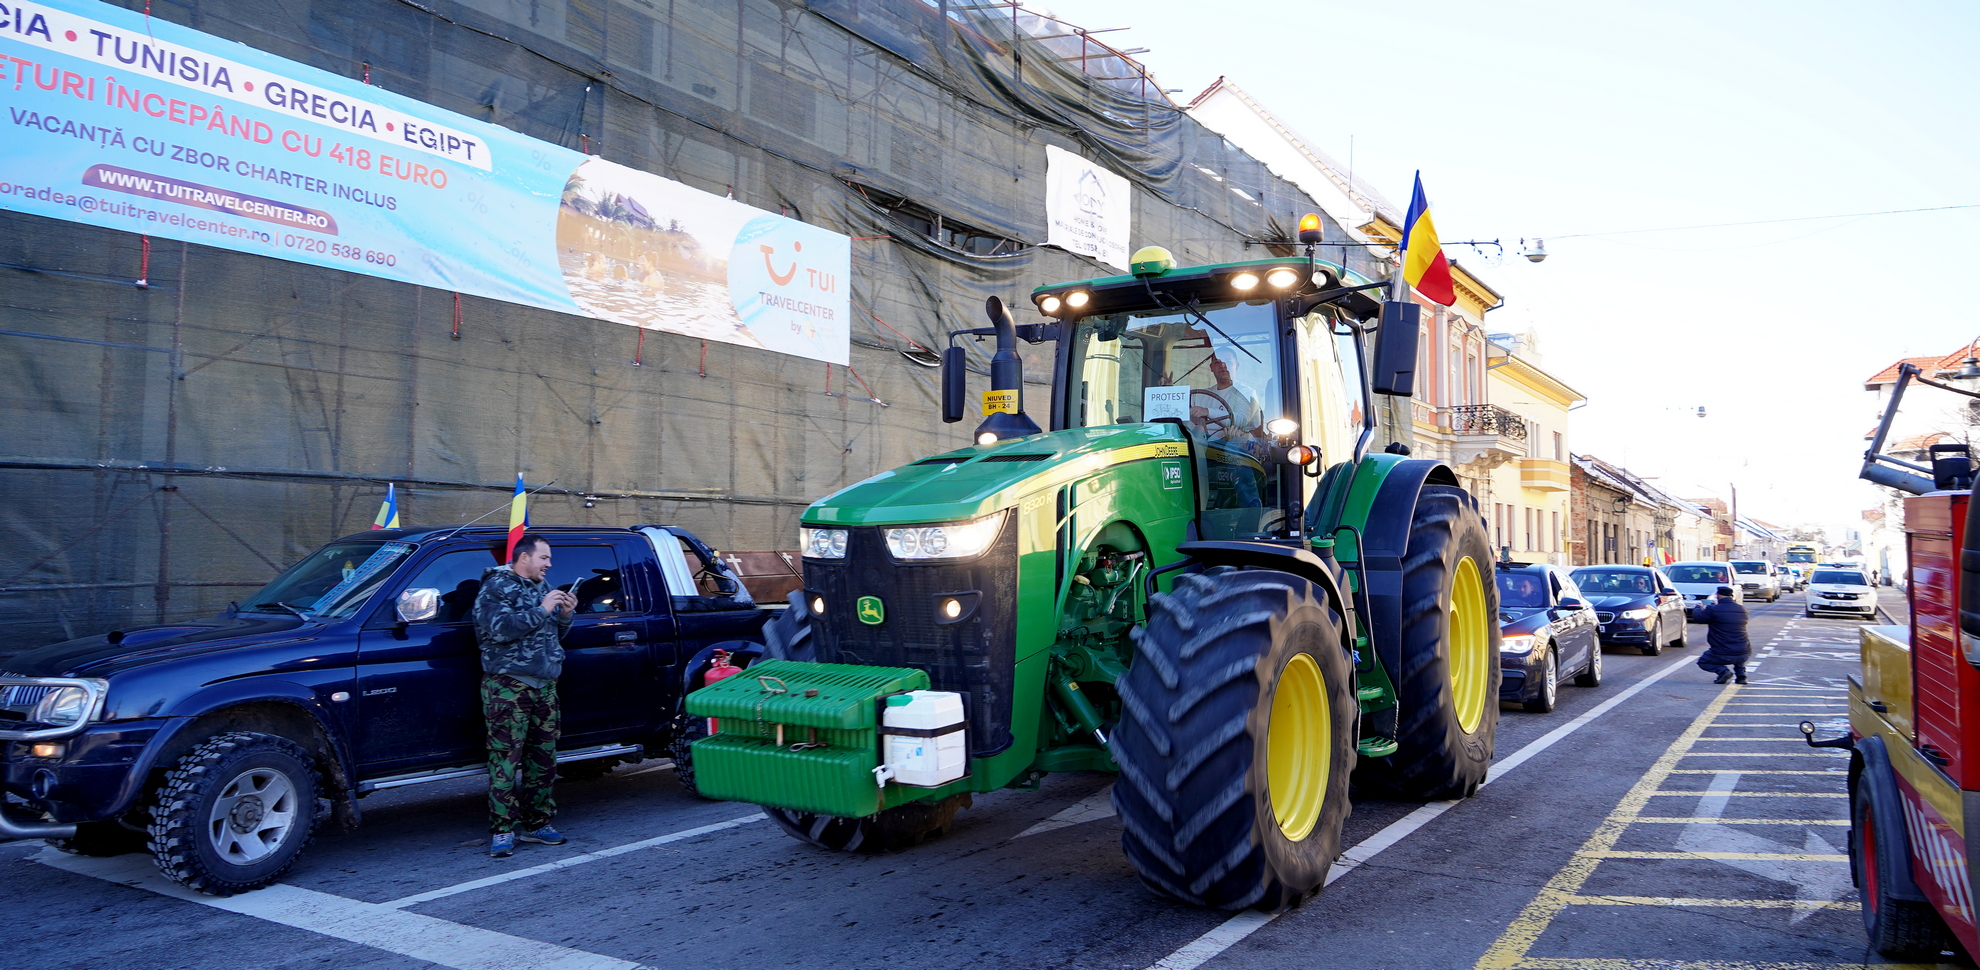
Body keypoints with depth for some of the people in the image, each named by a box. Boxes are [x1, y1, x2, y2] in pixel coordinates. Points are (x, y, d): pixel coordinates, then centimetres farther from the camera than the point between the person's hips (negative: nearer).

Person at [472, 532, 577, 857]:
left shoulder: (542, 588, 19)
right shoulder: (496, 587, -5)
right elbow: (499, 628, -21)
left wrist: (565, 615, 3)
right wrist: (541, 611, -19)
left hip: (544, 686, 8)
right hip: (508, 687, -7)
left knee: (543, 759, 9)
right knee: (505, 759, -7)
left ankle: (537, 824, 18)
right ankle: (502, 831, -2)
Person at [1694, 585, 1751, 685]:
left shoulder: (1713, 610, -12)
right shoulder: (1742, 610, 5)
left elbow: (1699, 617, 4)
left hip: (1723, 655, -5)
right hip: (1744, 655, 5)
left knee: (1702, 662, 22)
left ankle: (1723, 670, -7)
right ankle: (1741, 674, 18)